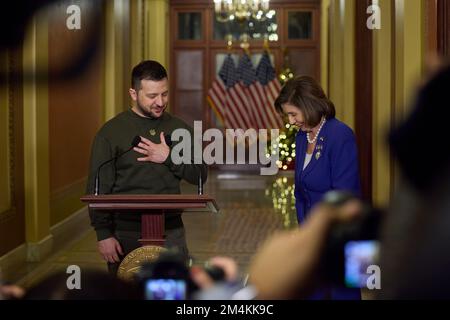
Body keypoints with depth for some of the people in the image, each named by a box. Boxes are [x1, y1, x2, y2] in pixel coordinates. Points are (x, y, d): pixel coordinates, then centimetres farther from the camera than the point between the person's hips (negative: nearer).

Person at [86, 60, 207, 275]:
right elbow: (98, 188, -5)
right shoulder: (111, 132, -3)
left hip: (170, 232, 3)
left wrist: (169, 158, -10)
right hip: (126, 234, -2)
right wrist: (104, 235, -11)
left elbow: (200, 175, 6)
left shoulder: (179, 129, 8)